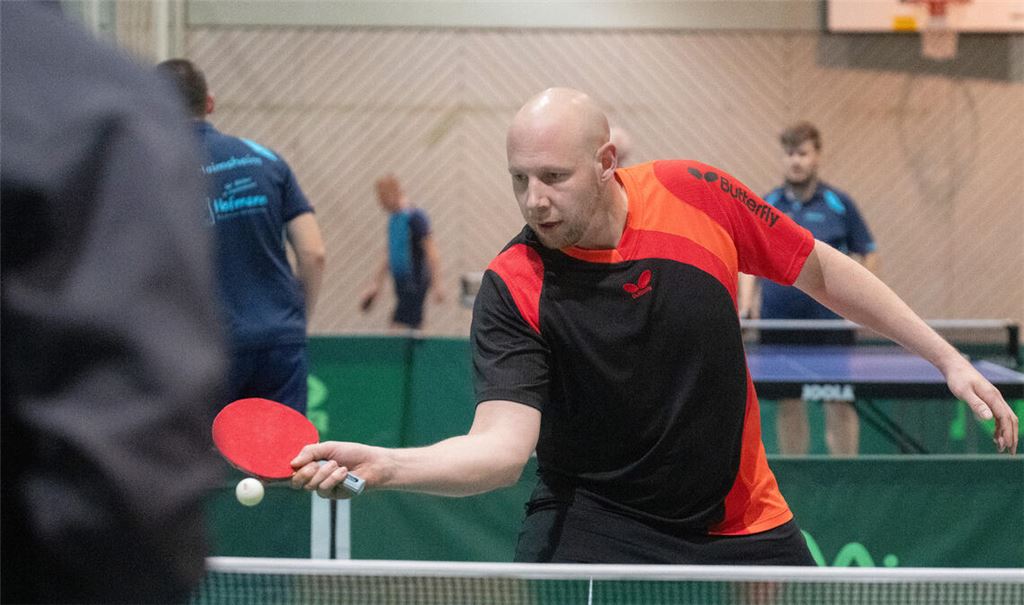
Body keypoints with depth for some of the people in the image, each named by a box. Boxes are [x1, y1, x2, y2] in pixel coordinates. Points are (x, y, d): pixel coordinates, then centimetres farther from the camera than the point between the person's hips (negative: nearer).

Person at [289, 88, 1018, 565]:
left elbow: (822, 271, 0)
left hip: (741, 518, 3)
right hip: (596, 521, -2)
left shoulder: (695, 194, -15)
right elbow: (501, 447, -31)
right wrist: (383, 464, -50)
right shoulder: (513, 287, -21)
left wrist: (949, 359, 3)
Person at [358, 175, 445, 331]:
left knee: (399, 328, -14)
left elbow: (432, 252, -16)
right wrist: (375, 284, 22)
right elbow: (389, 256, 23)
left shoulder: (415, 217, -13)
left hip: (414, 285, -9)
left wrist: (436, 285, -20)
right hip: (402, 283, 9)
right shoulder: (394, 219, 13)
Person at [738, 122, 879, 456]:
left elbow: (869, 255, 6)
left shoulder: (839, 204, 1)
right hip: (779, 324, 2)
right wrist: (744, 306, -2)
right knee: (788, 406, 6)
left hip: (831, 323, -2)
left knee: (839, 406, -4)